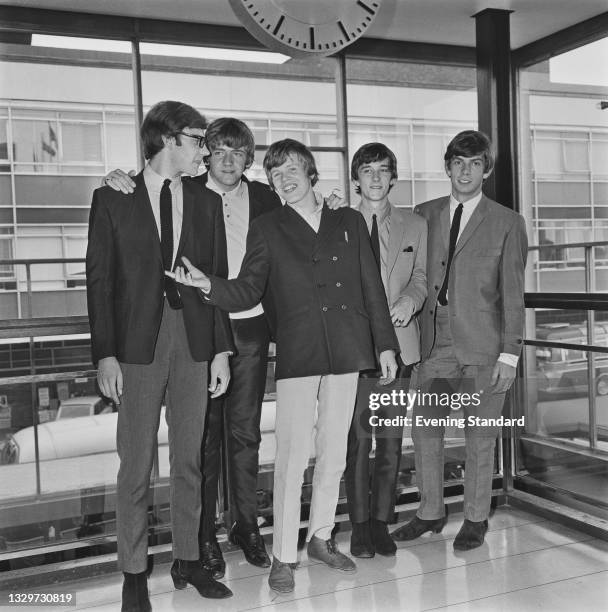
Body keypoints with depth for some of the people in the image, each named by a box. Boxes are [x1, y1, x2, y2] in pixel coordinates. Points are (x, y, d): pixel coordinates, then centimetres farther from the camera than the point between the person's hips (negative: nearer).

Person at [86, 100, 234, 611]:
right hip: (137, 344, -3)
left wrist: (221, 349, 2)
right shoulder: (113, 199, 2)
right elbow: (99, 279, -1)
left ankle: (188, 559, 25)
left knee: (190, 457, 10)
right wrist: (105, 354, -9)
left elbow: (216, 278, 9)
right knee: (137, 462, 3)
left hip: (194, 340, 3)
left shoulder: (207, 203, 11)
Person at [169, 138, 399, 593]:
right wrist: (207, 284, -21)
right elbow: (247, 292, -1)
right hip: (298, 355, -3)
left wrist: (385, 343, 8)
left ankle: (322, 537, 29)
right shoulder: (267, 230, 6)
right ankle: (284, 555, 10)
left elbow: (372, 286, 11)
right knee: (293, 456, -4)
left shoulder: (349, 222, 12)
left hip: (346, 352, 3)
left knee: (334, 453, 12)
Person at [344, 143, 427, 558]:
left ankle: (382, 520, 19)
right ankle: (360, 523, 13)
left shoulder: (415, 225, 13)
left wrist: (410, 299, -8)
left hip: (399, 341, 2)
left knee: (391, 439, 5)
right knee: (357, 439, -1)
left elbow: (421, 275, 12)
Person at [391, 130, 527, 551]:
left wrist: (510, 353, -5)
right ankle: (431, 512, 26)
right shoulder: (425, 215, 10)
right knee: (425, 430, 7)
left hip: (482, 347, -2)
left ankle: (476, 519, 25)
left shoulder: (507, 223, 2)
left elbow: (513, 294, 0)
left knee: (480, 437, 7)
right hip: (435, 343, 3)